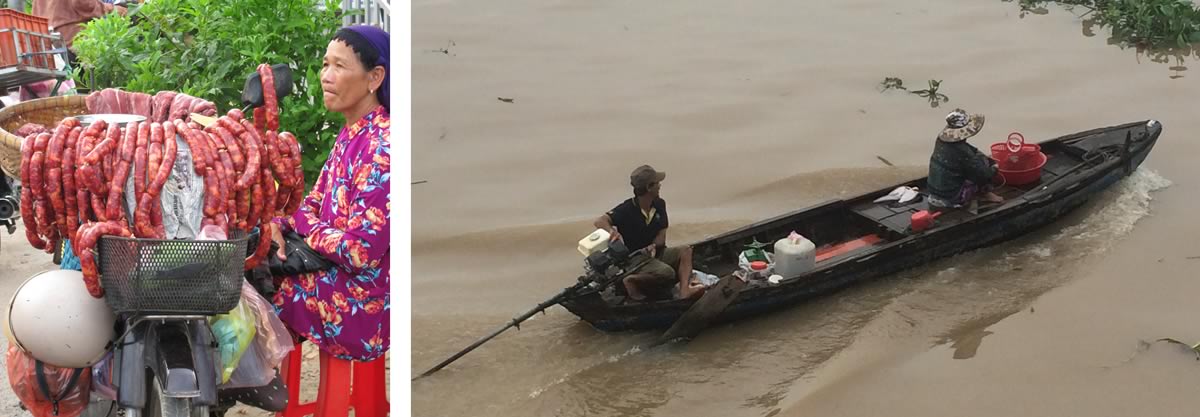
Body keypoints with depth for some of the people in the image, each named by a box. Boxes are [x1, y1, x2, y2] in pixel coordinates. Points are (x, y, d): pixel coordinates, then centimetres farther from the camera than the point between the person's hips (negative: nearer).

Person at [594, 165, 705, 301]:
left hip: (654, 253, 7)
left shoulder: (659, 205, 3)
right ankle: (632, 281, -15)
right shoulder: (627, 209, -16)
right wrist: (613, 231, -47)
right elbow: (600, 221, -26)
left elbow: (661, 237, 1)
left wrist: (652, 247, -22)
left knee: (685, 251, -12)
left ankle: (684, 290, -28)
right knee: (667, 273, -30)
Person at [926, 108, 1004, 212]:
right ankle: (984, 193, 12)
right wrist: (994, 168, 5)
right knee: (983, 161, -3)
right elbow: (984, 174, -16)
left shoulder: (942, 138, -3)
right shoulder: (961, 150, -26)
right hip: (951, 199, -8)